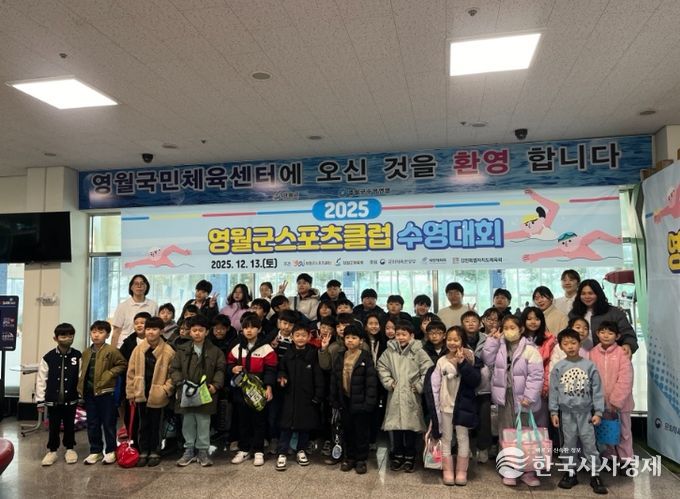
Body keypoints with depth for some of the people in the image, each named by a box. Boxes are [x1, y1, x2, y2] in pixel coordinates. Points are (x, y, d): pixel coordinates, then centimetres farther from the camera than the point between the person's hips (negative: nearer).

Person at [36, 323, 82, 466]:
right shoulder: (48, 357, -6)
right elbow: (41, 380, -3)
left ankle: (70, 449, 29)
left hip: (71, 399, 0)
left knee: (69, 426, 13)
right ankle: (52, 450, 26)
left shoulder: (78, 356, -5)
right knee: (54, 427, 10)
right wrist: (40, 400, -3)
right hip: (53, 399, 0)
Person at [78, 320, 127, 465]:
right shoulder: (86, 352, 10)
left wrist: (109, 374, -15)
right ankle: (95, 451, 24)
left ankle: (110, 451, 16)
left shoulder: (112, 350, -9)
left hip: (106, 392, -6)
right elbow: (83, 371, 19)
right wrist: (81, 387, 9)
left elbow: (122, 365, -7)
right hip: (89, 392, 6)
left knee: (108, 423, 4)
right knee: (92, 424, 13)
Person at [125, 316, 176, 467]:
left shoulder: (168, 351, -9)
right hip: (141, 394, 3)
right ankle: (143, 452, 26)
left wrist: (166, 389, -11)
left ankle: (154, 453, 23)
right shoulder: (138, 349, -1)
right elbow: (131, 372, 3)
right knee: (143, 424, 14)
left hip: (158, 396, -2)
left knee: (156, 425, 10)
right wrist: (131, 392, 2)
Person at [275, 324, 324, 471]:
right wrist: (281, 377, -8)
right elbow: (281, 369, 15)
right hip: (290, 395, 1)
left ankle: (301, 451, 28)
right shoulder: (288, 354, 2)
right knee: (287, 425, 3)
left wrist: (318, 395, -10)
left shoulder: (313, 354, -6)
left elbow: (318, 376, -6)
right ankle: (282, 453, 12)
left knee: (305, 425, 11)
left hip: (307, 396, -1)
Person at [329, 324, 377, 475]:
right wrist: (334, 400, 5)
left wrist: (369, 402, -17)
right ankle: (349, 458, 29)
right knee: (347, 431, 15)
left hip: (360, 401, -4)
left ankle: (361, 460, 21)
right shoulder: (340, 358, 6)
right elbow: (334, 380, 9)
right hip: (344, 401, 5)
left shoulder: (366, 358, -10)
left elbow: (371, 382, -13)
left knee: (361, 432, 7)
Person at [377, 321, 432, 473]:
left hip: (411, 396, -2)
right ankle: (398, 455, 24)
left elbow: (428, 370, -9)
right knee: (396, 426, 9)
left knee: (411, 426, 5)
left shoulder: (418, 351, -7)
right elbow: (381, 366, 8)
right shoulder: (390, 350, 1)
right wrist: (388, 382, 0)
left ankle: (410, 457, 19)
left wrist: (419, 386, -8)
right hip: (395, 395, 2)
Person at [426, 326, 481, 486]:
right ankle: (447, 471, 21)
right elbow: (434, 386, -1)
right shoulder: (441, 361, -2)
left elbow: (475, 381, -15)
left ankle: (461, 471, 22)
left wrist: (462, 363, -22)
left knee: (462, 438, 11)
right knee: (446, 438, 10)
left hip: (463, 405, -1)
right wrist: (435, 408, -4)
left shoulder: (470, 358, -5)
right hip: (445, 406, 1)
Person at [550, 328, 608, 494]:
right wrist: (553, 412, -1)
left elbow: (597, 390, -1)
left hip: (586, 412, -1)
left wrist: (598, 412, -4)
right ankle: (570, 474, 22)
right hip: (567, 413, 1)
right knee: (569, 444, 10)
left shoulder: (589, 365, -4)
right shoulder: (558, 368, -1)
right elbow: (554, 391, 2)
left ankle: (595, 476, 13)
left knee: (590, 444, 1)